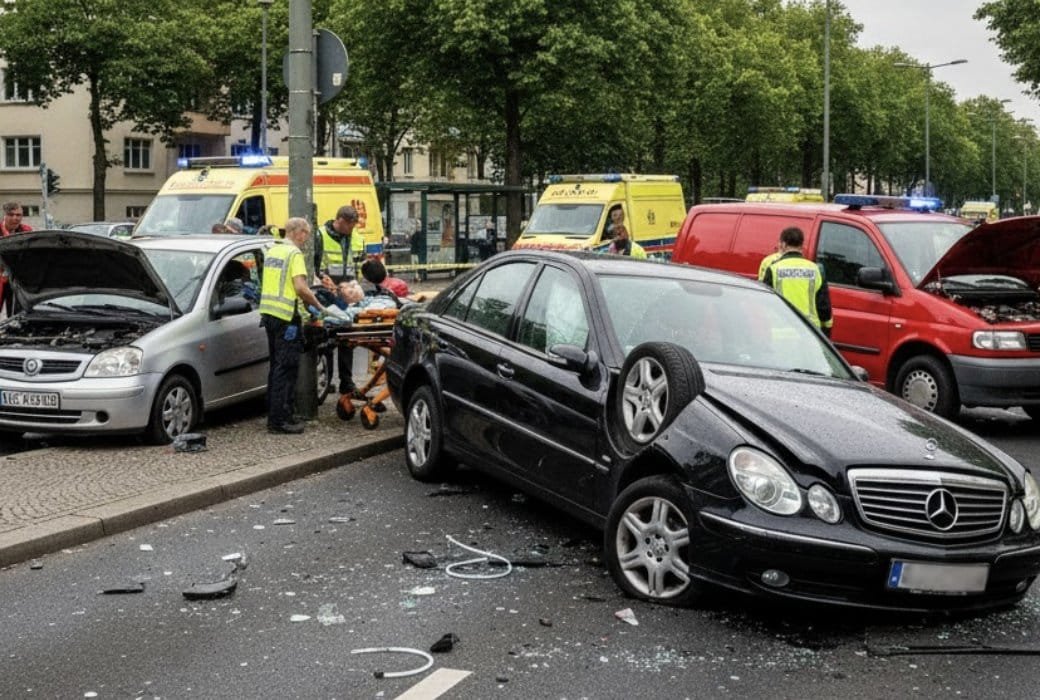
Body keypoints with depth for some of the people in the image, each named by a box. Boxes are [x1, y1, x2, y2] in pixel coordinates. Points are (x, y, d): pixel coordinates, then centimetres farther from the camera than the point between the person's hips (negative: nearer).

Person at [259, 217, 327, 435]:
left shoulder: (272, 251, 16)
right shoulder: (294, 253, -11)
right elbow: (301, 287, -21)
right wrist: (319, 307, -9)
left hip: (268, 312, 9)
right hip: (286, 316, -9)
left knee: (276, 366, 16)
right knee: (286, 368, -6)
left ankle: (274, 415, 20)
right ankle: (280, 419, -7)